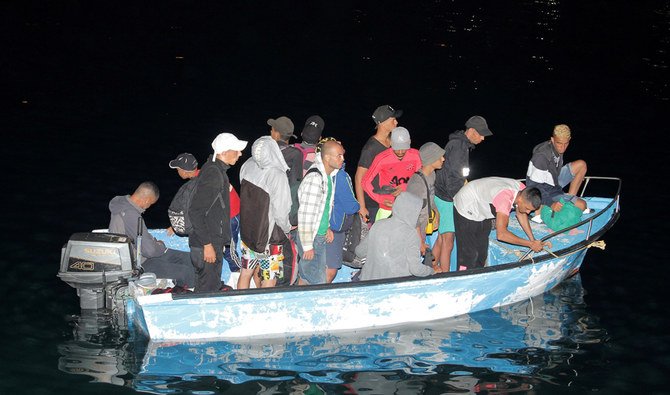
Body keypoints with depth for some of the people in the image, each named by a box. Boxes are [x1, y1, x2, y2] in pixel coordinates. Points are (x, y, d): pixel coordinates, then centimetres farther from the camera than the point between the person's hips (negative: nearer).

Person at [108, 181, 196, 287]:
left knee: (187, 258, 11)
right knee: (187, 272, -14)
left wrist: (153, 241, 6)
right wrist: (161, 246, -7)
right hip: (138, 264, -11)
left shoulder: (121, 201, 2)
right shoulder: (131, 215, -29)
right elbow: (149, 250, -28)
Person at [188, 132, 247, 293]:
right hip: (207, 246, -10)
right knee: (208, 291, -5)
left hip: (213, 243, 10)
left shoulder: (214, 169, 12)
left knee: (213, 287, 17)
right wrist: (207, 244, -23)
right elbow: (195, 212, -24)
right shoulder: (213, 174, -19)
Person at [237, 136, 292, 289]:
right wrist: (287, 227, -3)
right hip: (269, 238, -6)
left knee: (245, 273, 18)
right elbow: (281, 211, -20)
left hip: (247, 230, 6)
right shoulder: (277, 176, -26)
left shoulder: (247, 166, -9)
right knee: (269, 280, 7)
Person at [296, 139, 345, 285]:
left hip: (320, 235, 9)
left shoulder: (328, 175, 6)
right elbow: (305, 214, -24)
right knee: (318, 282, -7)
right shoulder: (314, 179, -23)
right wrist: (308, 246, -21)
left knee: (305, 277, 17)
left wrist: (327, 227, 16)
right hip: (310, 238, -9)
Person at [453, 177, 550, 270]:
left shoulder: (523, 191, -17)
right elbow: (501, 234, -45)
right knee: (469, 254, -11)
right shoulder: (505, 199, -42)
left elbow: (521, 214, 3)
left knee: (482, 253, 12)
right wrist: (530, 244, -39)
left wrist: (533, 240, -4)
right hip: (466, 209, -9)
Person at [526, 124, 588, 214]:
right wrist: (551, 204, -35)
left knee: (581, 165, 3)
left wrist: (575, 175, 24)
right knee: (581, 205, -16)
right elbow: (534, 185, -30)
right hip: (546, 191, -9)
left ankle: (570, 198, 7)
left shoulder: (558, 148, -6)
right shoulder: (541, 156, -33)